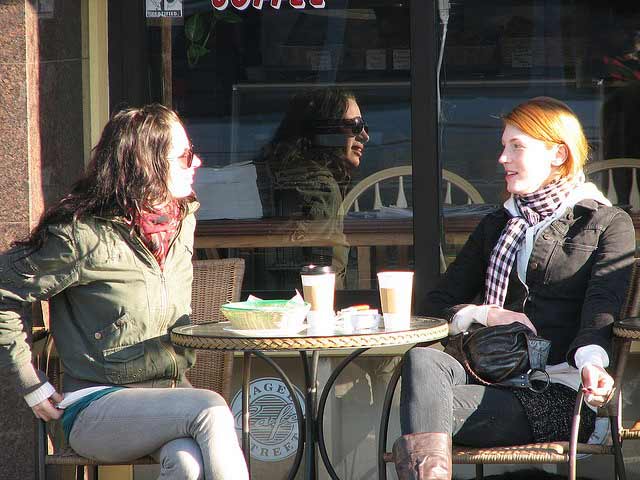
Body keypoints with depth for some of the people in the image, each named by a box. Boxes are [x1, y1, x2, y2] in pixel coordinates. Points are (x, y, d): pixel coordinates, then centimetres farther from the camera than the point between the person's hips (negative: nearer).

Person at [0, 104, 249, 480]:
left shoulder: (182, 220, 11)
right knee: (211, 410, -32)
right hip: (98, 406, -5)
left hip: (171, 393, 5)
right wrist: (34, 387, -8)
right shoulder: (85, 234, -11)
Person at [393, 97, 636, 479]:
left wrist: (590, 362, -28)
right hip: (495, 383, 5)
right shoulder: (497, 226, 29)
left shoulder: (609, 224, 12)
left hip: (558, 393, -5)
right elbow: (438, 304, 24)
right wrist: (486, 314, 0)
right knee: (422, 360, -32)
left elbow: (601, 309, -5)